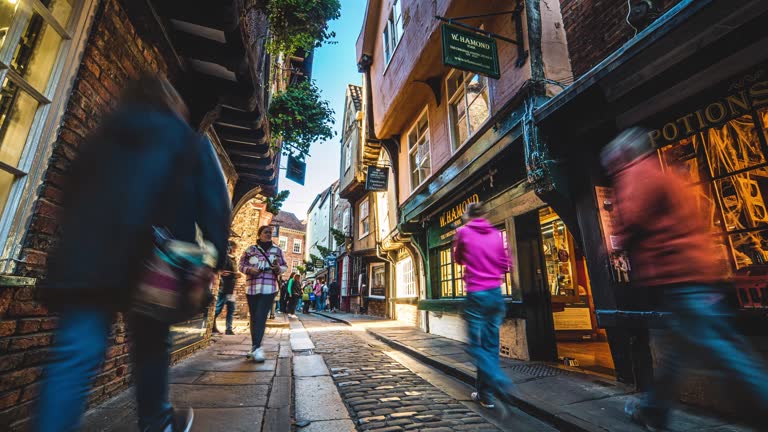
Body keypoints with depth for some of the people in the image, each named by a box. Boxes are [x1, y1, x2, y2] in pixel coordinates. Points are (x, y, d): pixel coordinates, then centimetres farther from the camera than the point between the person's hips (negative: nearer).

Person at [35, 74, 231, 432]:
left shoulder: (102, 135, 20)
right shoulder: (189, 142, 10)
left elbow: (73, 194, 19)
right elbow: (213, 202, -1)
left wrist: (76, 249, 22)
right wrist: (215, 256, -2)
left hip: (86, 259, 3)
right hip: (153, 261, -2)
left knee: (76, 354, 1)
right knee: (151, 345, 13)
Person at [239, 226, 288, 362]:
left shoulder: (277, 250, 8)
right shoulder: (250, 249, 7)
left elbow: (285, 266, 11)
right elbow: (241, 264, 11)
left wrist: (278, 269, -11)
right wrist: (249, 270, -10)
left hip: (269, 288, -1)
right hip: (252, 288, 2)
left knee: (261, 317, -11)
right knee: (254, 317, 9)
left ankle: (256, 347, -14)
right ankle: (255, 347, 19)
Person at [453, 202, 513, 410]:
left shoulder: (464, 232, -4)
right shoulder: (496, 234, 7)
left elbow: (458, 259, 11)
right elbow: (505, 265, 12)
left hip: (477, 294, -5)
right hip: (496, 293, 5)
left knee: (476, 345, 5)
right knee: (490, 345, 12)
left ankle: (499, 381, -13)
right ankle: (485, 393, 20)